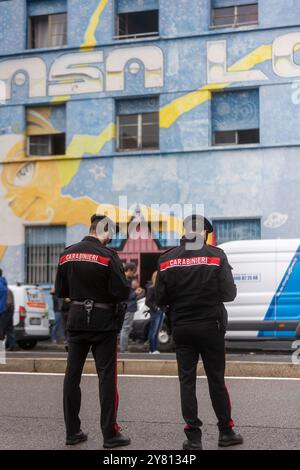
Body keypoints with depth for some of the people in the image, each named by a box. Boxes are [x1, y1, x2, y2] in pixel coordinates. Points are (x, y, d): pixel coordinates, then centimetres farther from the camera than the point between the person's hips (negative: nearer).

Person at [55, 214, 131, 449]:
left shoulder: (67, 254, 2)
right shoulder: (108, 255, -14)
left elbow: (61, 291, 9)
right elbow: (122, 292, -16)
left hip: (76, 320, 5)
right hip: (103, 322, -5)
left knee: (72, 375, 11)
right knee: (107, 377, 2)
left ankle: (72, 431, 17)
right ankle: (110, 434, 5)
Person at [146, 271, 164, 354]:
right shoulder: (151, 288, -9)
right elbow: (147, 302, -9)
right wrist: (155, 307, -17)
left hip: (161, 311, 7)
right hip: (155, 312, -7)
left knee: (156, 332, 12)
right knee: (153, 331, -3)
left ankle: (155, 349, 17)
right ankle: (152, 350, 0)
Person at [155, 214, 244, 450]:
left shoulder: (167, 258, -1)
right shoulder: (216, 255, -7)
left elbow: (161, 298, -2)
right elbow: (229, 293, -11)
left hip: (181, 327, 2)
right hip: (210, 325, -1)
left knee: (187, 381, 7)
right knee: (216, 379, 10)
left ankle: (193, 437, 7)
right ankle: (226, 432, 18)